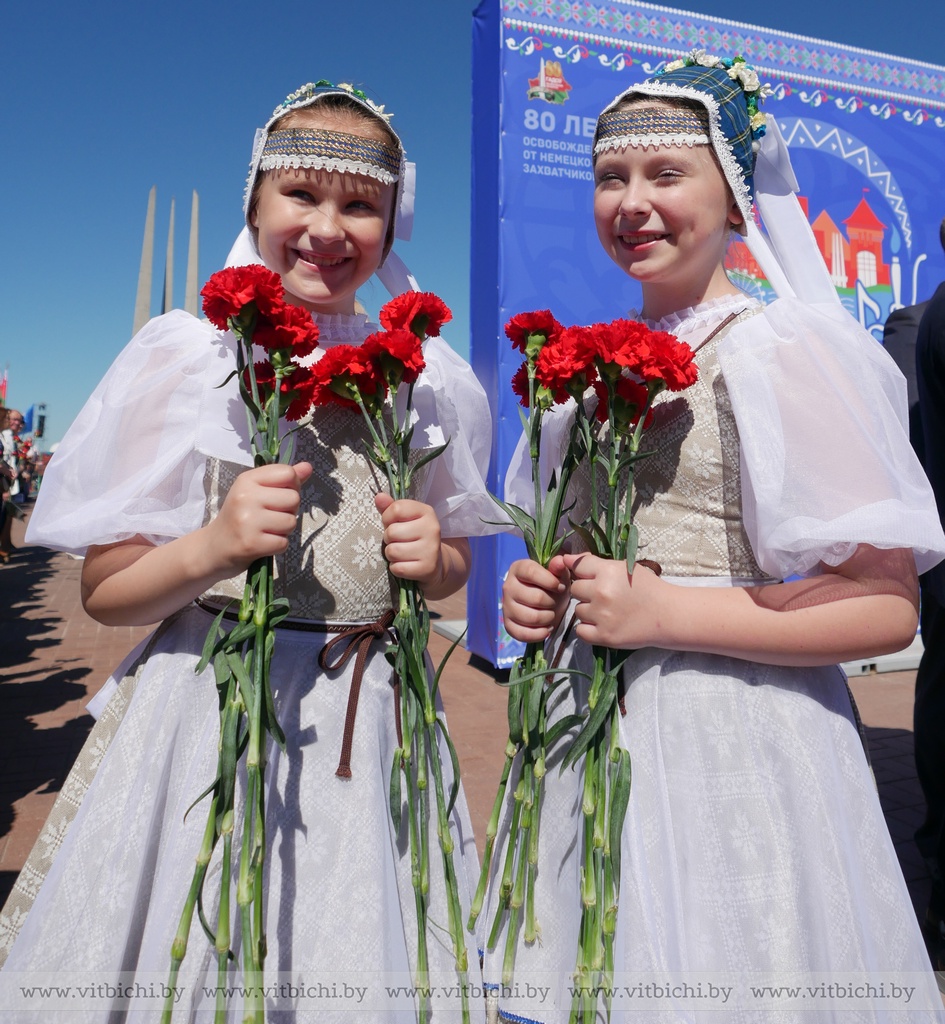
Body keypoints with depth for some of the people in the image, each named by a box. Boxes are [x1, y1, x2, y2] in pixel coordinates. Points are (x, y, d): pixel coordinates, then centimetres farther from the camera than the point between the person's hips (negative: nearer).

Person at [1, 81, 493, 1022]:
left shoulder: (424, 373, 4)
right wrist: (211, 548, -21)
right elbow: (103, 591, -3)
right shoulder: (185, 356, -4)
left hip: (370, 722, 3)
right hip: (209, 715, -2)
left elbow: (452, 567, 14)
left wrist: (433, 559, -8)